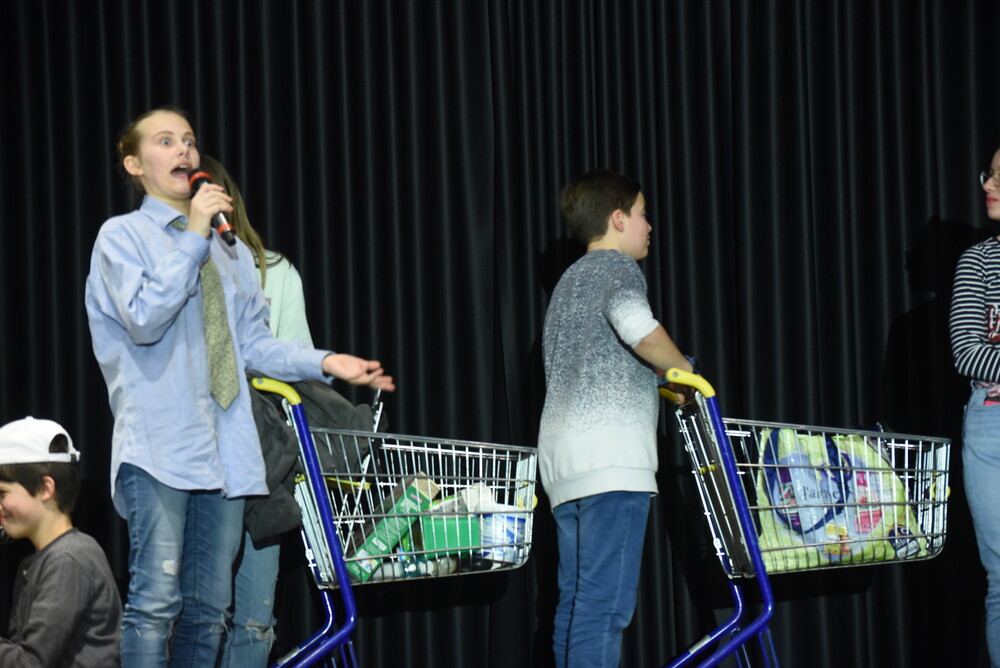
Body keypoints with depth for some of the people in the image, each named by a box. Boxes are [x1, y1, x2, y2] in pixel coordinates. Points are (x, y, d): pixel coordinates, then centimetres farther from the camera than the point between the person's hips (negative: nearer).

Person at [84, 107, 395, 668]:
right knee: (157, 601, -13)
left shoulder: (231, 251, 20)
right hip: (160, 447, -6)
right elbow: (143, 318, -13)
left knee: (209, 607, 6)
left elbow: (254, 344, 17)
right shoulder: (123, 235, 3)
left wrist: (325, 363, 3)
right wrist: (194, 235, -12)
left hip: (224, 449, 6)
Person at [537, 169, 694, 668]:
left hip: (561, 455, 9)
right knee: (606, 602, -14)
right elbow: (636, 324, -21)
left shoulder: (569, 281, 27)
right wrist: (682, 371, -6)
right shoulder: (616, 267, 0)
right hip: (609, 452, -9)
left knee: (576, 601, 6)